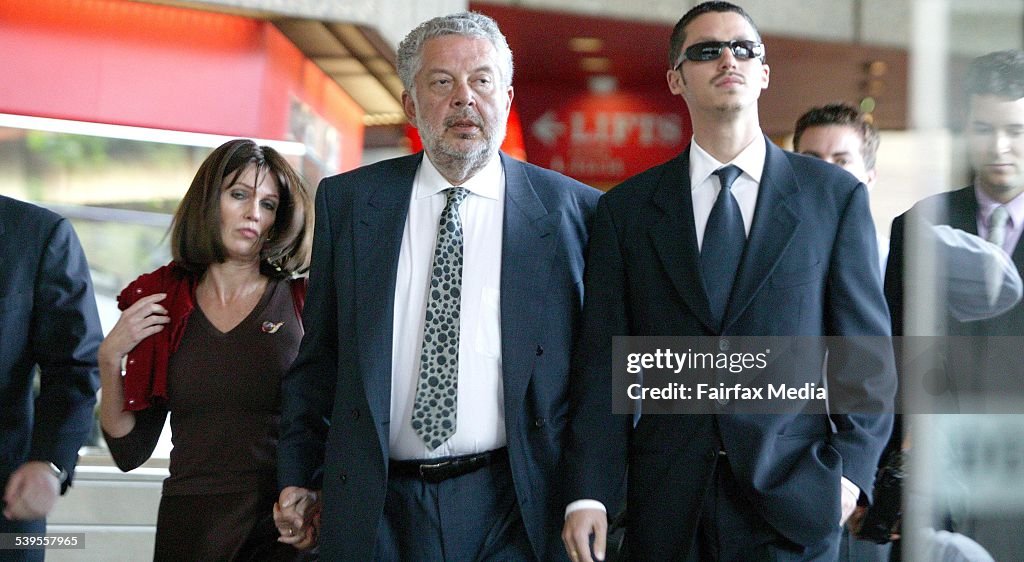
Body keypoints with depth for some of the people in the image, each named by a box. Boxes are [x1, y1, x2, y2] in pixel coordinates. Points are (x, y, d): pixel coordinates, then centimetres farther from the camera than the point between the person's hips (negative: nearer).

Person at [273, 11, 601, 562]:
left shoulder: (574, 210, 1)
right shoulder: (346, 201, 7)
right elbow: (319, 355, 11)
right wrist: (300, 476, 6)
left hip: (516, 514, -2)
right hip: (377, 510, 2)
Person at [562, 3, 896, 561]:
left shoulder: (835, 195, 4)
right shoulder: (627, 210, 6)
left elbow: (867, 352, 4)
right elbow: (603, 361, 2)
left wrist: (850, 469, -6)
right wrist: (588, 493, -6)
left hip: (793, 501, -1)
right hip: (668, 509, 1)